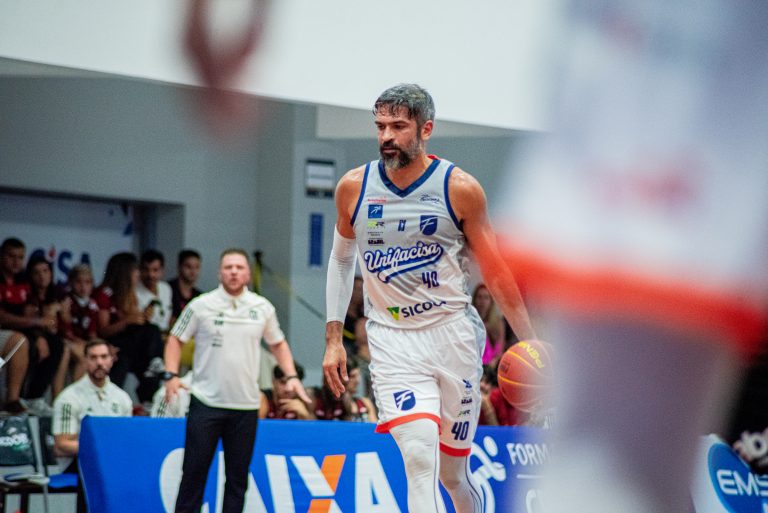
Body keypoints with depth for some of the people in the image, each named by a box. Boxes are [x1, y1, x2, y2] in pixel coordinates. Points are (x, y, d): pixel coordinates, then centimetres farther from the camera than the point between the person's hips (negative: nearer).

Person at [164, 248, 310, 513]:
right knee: (194, 470, -3)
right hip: (206, 401, -2)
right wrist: (171, 375, -6)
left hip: (246, 405, 2)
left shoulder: (263, 308, 6)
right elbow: (176, 339, 7)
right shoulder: (201, 305, -1)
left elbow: (278, 344, 19)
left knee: (238, 476, 5)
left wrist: (291, 376, 6)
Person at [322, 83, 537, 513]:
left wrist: (531, 342, 0)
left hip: (454, 333, 0)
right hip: (391, 339, 0)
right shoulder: (353, 188, 2)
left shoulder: (460, 189, -4)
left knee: (453, 470, 8)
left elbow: (495, 270, 3)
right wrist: (334, 339, 13)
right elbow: (342, 259, 17)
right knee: (421, 460, -20)